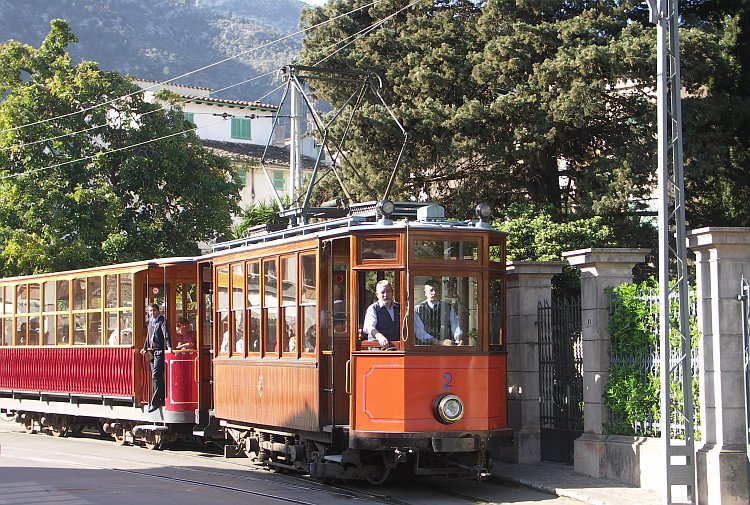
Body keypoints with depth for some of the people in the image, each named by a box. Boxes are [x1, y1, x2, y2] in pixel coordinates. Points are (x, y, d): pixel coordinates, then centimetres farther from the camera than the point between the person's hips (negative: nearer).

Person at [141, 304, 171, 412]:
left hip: (159, 351, -8)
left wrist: (169, 347, -30)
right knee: (158, 377, 10)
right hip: (151, 352, 8)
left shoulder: (162, 321, -5)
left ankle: (155, 402, -14)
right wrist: (145, 347, 22)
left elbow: (166, 334, -18)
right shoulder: (150, 322, 18)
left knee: (156, 376, -13)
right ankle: (162, 399, 16)